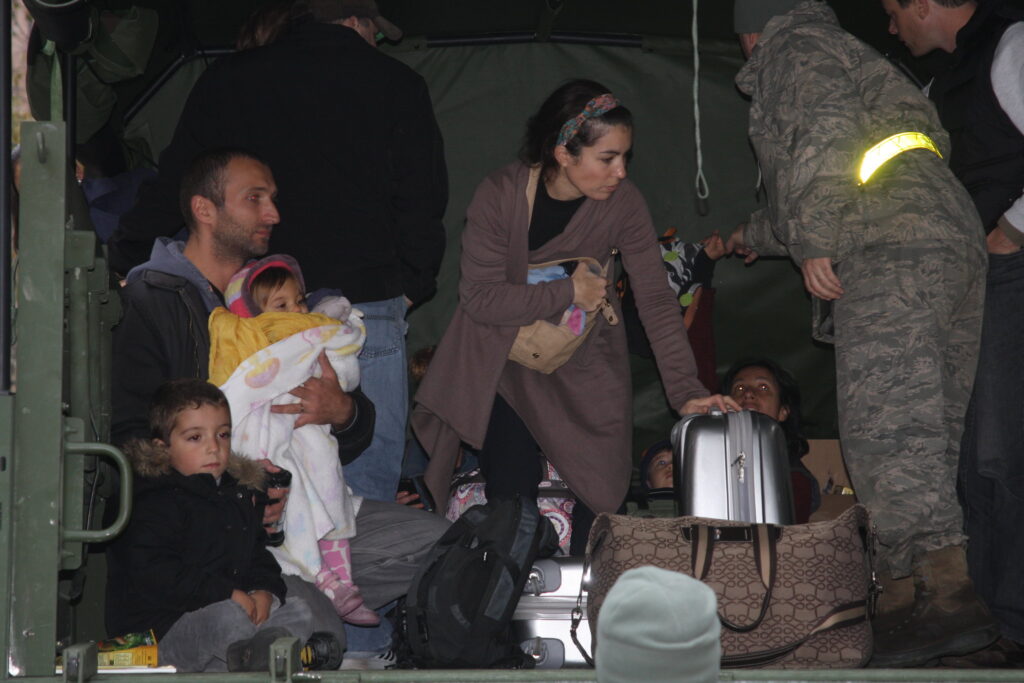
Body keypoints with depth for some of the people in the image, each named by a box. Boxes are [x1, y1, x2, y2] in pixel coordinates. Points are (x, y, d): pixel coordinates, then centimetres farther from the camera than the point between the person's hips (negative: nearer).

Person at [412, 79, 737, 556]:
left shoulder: (623, 203, -15)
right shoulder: (500, 196, -20)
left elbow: (656, 300, -17)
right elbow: (481, 297, -21)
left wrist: (685, 390, -26)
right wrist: (568, 293, -24)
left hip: (586, 372, 2)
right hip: (505, 368, -2)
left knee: (602, 497, -1)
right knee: (511, 502, -5)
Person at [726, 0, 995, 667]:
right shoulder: (851, 56, 37)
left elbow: (825, 133, -12)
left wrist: (814, 244, -15)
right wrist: (759, 235, 64)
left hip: (892, 252, -10)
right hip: (955, 243, 10)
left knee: (885, 423, -19)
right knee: (926, 429, 4)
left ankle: (950, 591, -31)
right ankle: (937, 596, -2)